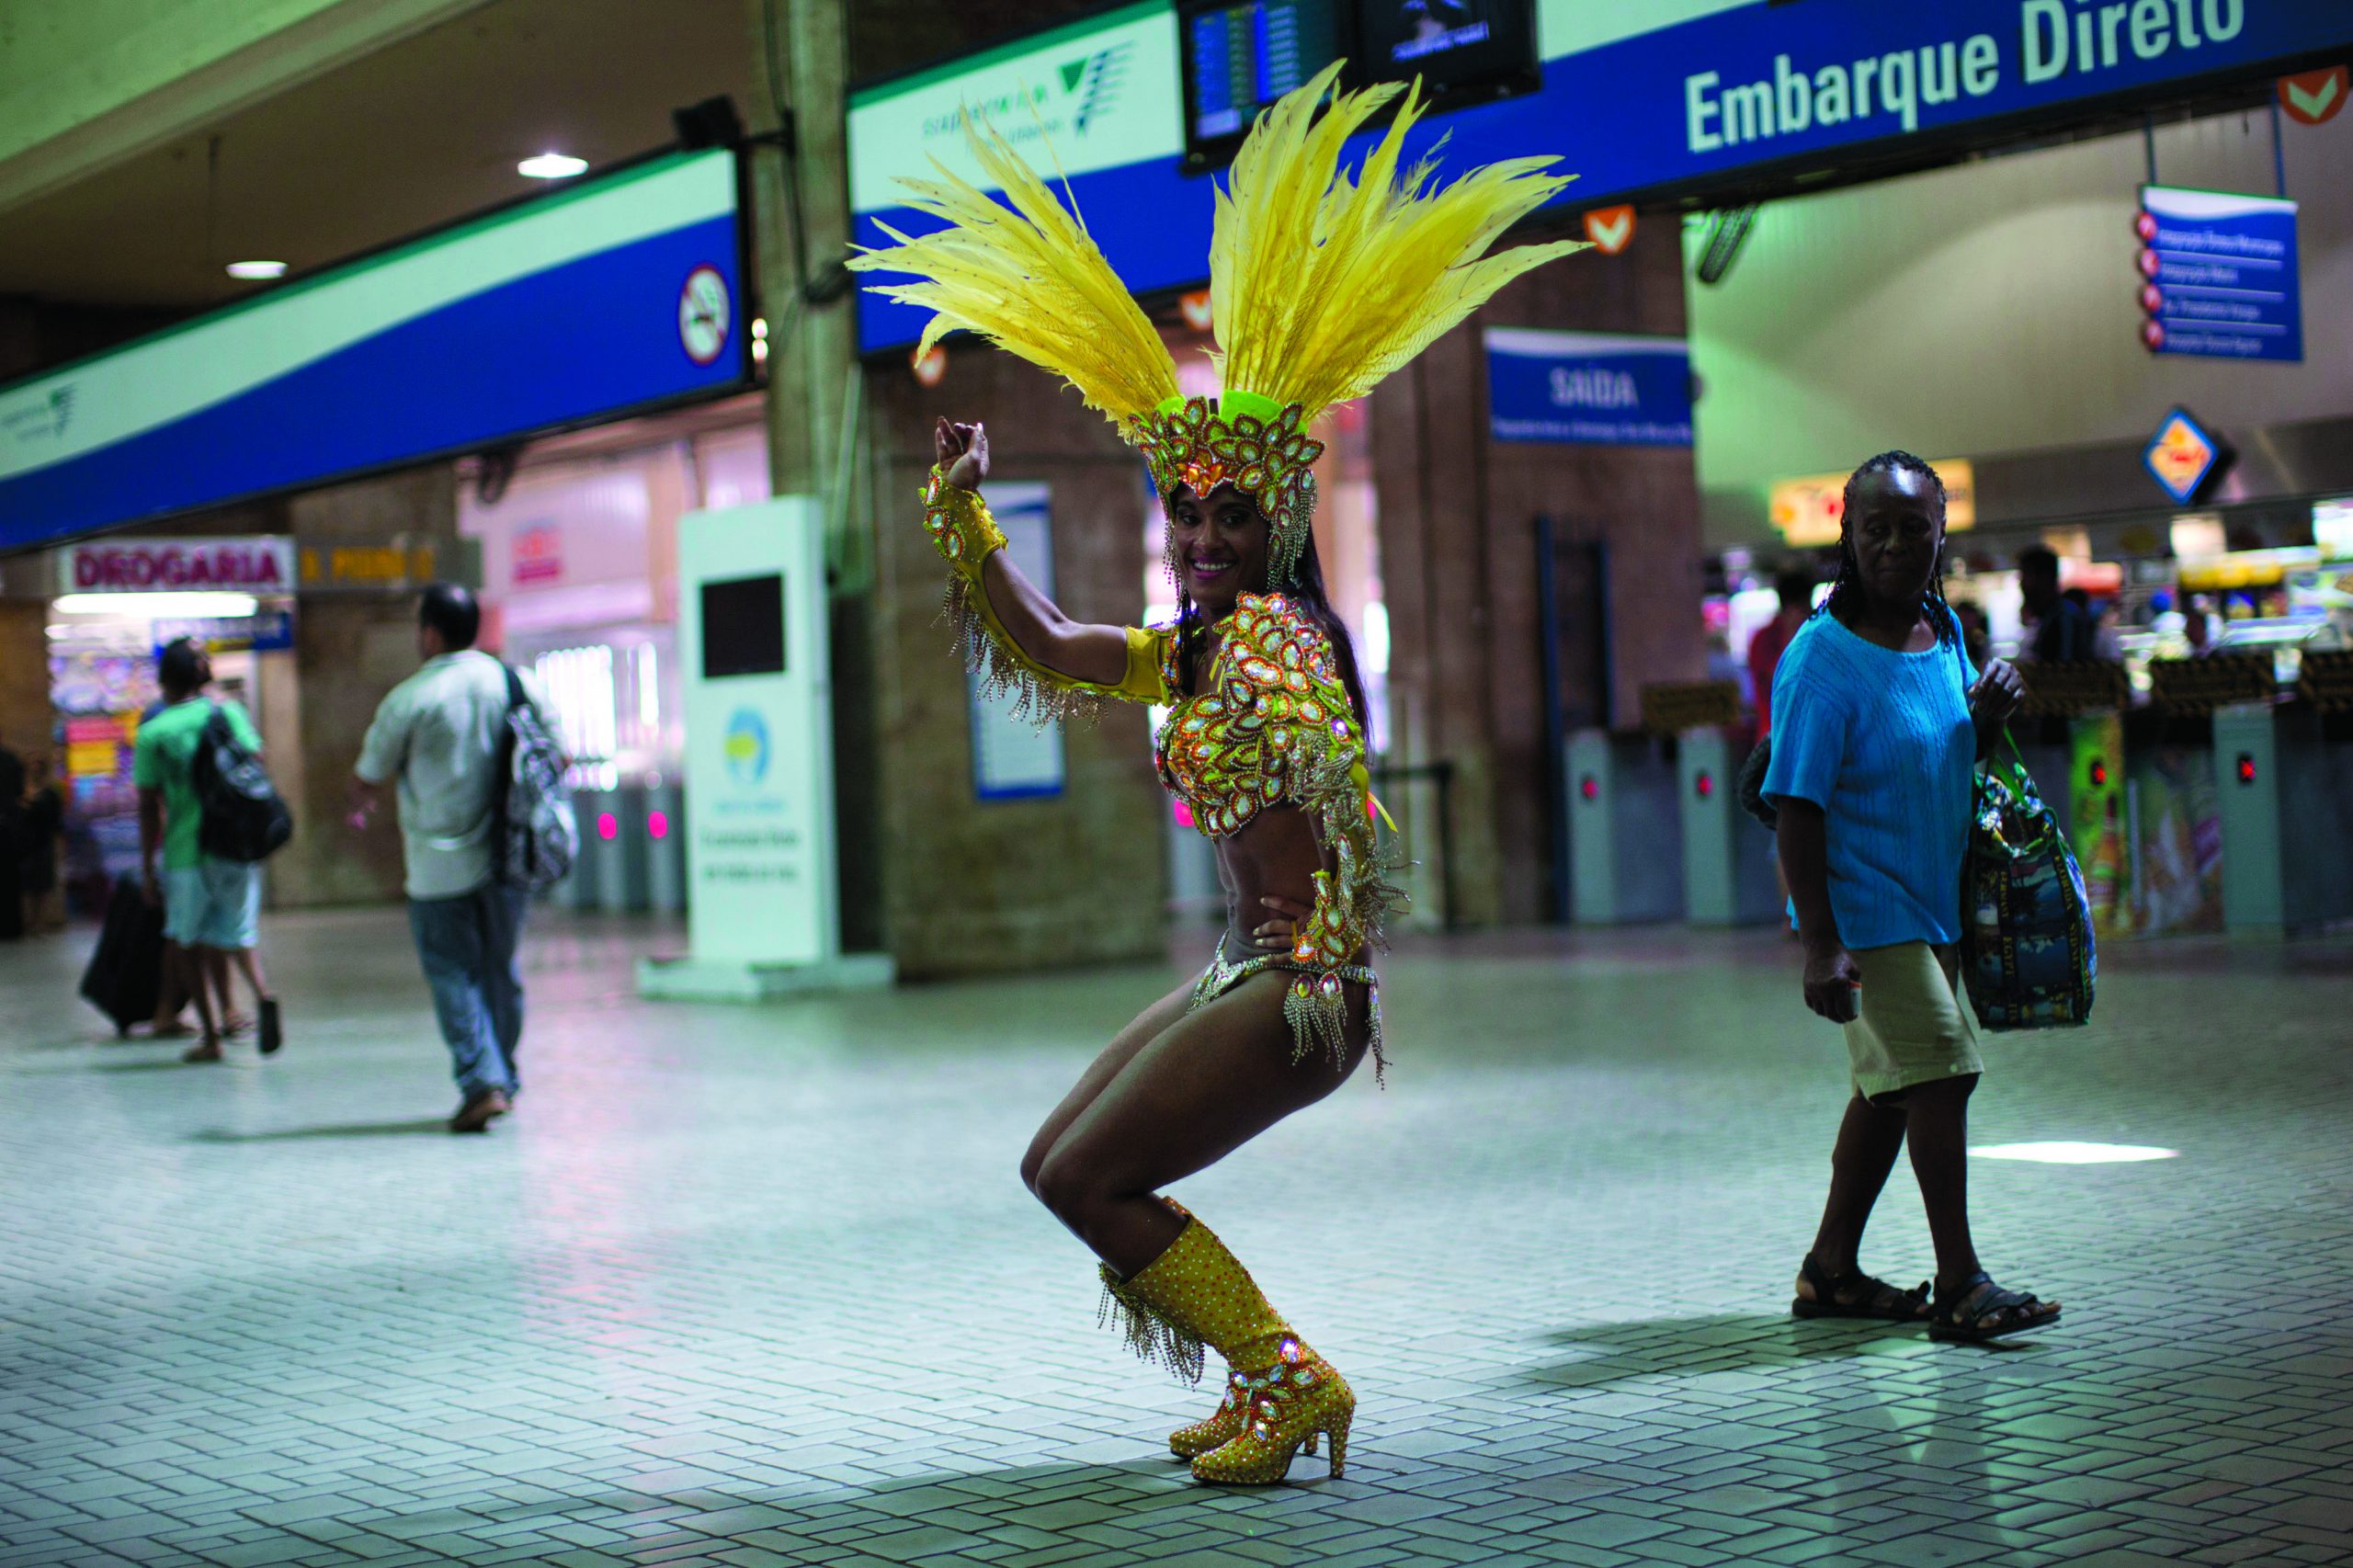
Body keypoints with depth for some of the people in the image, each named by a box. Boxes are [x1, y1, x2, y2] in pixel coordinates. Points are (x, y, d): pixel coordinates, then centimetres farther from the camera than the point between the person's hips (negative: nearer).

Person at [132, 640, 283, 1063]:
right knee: (237, 934, 13)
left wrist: (147, 869, 3)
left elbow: (149, 808, -2)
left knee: (188, 941, 13)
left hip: (185, 854, -2)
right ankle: (263, 993, -17)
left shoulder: (151, 734, -3)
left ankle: (211, 1035, 9)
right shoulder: (229, 713, 1)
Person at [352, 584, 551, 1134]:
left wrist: (361, 807, 23)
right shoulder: (522, 684, 0)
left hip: (441, 867, -4)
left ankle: (482, 1083, -9)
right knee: (500, 970, 16)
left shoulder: (409, 699, -11)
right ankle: (505, 1081, 24)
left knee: (453, 975, 3)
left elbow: (367, 779, -1)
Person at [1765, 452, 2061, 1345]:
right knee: (1940, 1070, -12)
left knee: (1889, 1087, 13)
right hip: (1864, 908, -8)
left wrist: (1988, 717, -2)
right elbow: (1797, 810, -18)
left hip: (1934, 904, 8)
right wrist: (1821, 945, -23)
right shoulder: (1822, 659, -16)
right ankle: (1960, 1282, -4)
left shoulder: (1944, 632, 7)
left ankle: (1831, 1270, 25)